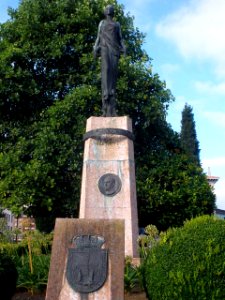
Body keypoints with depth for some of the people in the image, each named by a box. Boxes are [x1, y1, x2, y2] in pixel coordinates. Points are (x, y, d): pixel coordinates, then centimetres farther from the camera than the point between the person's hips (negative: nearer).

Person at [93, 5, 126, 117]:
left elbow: (120, 38, 17)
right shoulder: (102, 23, 23)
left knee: (113, 72, -12)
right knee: (105, 69, -26)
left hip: (114, 49, 0)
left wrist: (123, 49, 0)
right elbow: (98, 37, 14)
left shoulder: (117, 24, 26)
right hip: (105, 47, 0)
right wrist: (96, 49, -1)